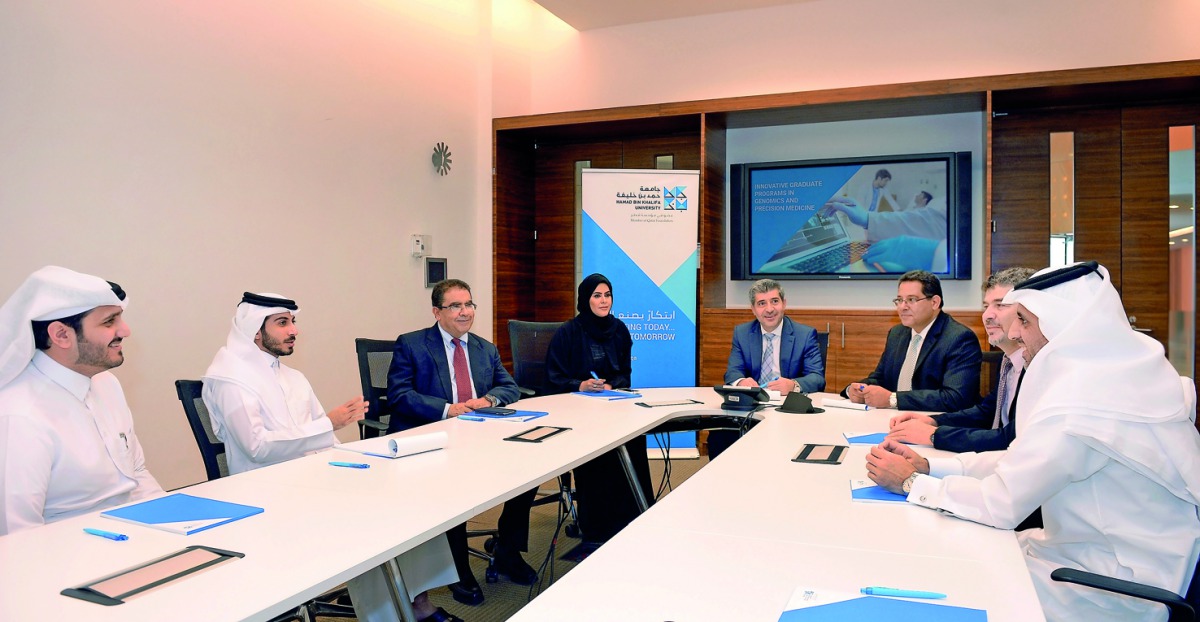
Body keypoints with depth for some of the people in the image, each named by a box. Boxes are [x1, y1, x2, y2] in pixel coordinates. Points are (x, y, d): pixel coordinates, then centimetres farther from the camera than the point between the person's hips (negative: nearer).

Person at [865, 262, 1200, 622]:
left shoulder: (1081, 399, -29)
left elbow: (998, 504, -22)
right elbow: (1023, 460, 6)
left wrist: (910, 482, -9)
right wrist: (928, 466, 0)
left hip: (1122, 589, -8)